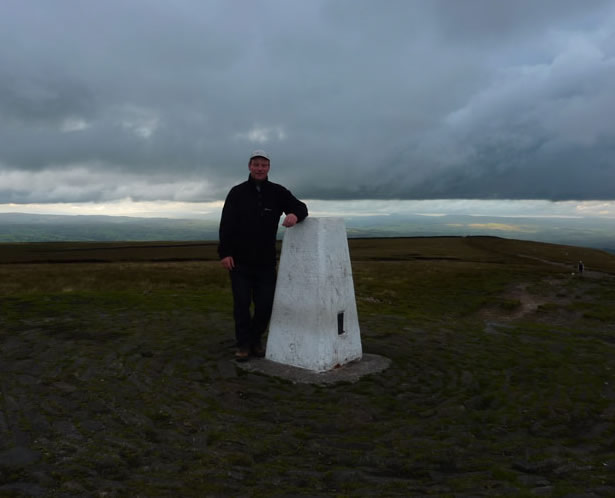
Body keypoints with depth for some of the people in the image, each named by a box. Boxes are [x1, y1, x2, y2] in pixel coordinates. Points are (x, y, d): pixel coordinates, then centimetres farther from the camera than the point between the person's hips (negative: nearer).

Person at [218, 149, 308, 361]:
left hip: (266, 261, 2)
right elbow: (226, 225, -5)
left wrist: (295, 214, -29)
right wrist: (224, 253, -14)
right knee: (241, 304, 1)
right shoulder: (237, 193, 0)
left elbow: (301, 207, -4)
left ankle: (256, 340, 26)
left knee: (266, 304, 5)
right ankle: (244, 344, 16)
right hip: (240, 261, -1)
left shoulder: (277, 192, 3)